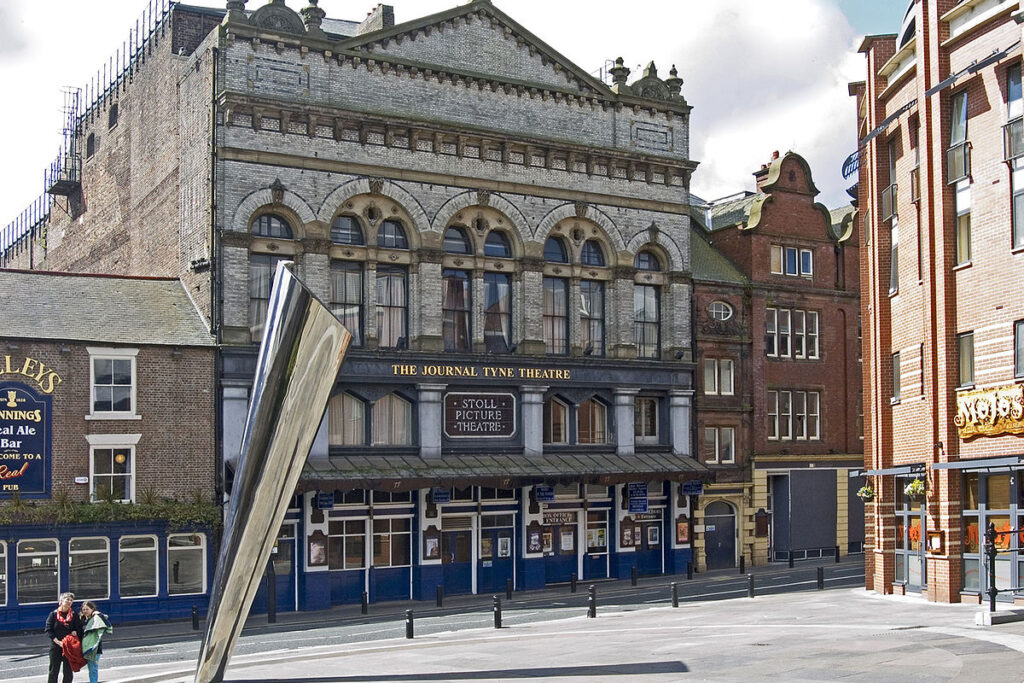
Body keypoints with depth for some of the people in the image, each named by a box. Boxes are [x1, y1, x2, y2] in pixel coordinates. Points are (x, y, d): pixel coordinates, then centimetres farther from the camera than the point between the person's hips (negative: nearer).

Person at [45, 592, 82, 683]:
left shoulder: (74, 615, 5)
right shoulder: (53, 614, 0)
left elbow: (80, 629, 11)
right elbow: (48, 631, -3)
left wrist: (76, 632, -13)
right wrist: (58, 641, -14)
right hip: (55, 646, -1)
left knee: (68, 672, 5)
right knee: (53, 671, 2)